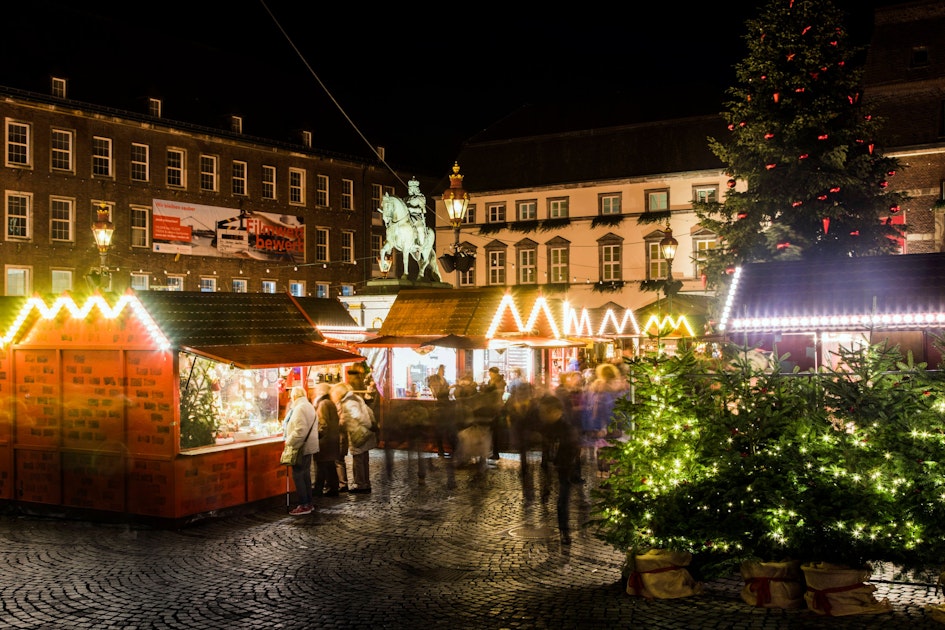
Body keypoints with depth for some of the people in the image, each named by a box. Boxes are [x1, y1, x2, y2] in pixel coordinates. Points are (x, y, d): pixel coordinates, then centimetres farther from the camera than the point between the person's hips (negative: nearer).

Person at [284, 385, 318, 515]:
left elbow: (300, 430, -26)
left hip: (301, 447, -10)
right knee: (306, 475, 15)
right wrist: (290, 440, 17)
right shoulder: (309, 406, 13)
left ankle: (304, 506, -2)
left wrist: (289, 441, -15)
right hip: (308, 446, 10)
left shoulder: (300, 408, -18)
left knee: (298, 475, -4)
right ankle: (309, 503, 21)